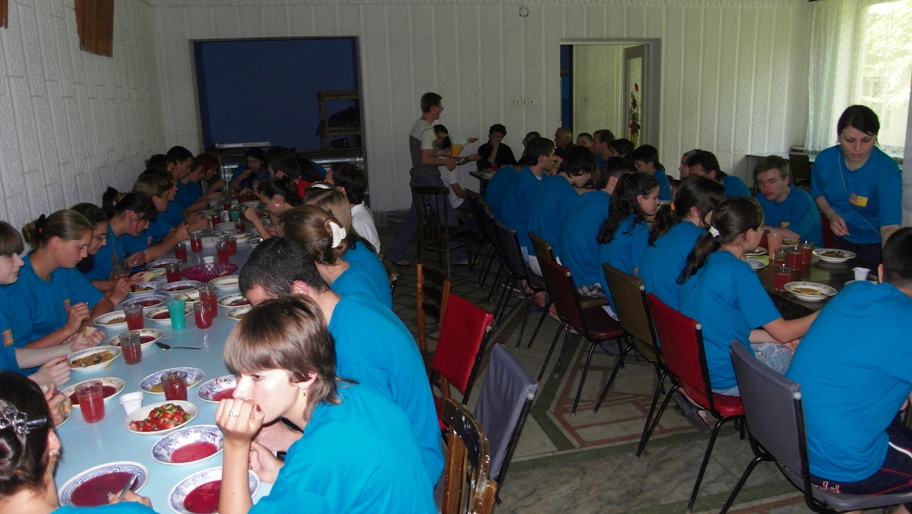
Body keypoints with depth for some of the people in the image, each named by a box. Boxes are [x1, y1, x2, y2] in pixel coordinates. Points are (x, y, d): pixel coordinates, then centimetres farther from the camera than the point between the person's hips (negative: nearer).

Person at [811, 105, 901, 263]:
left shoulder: (887, 171, -28)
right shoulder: (824, 160, -16)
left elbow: (889, 227, -38)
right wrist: (831, 215, -14)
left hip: (876, 245, -4)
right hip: (842, 239, 4)